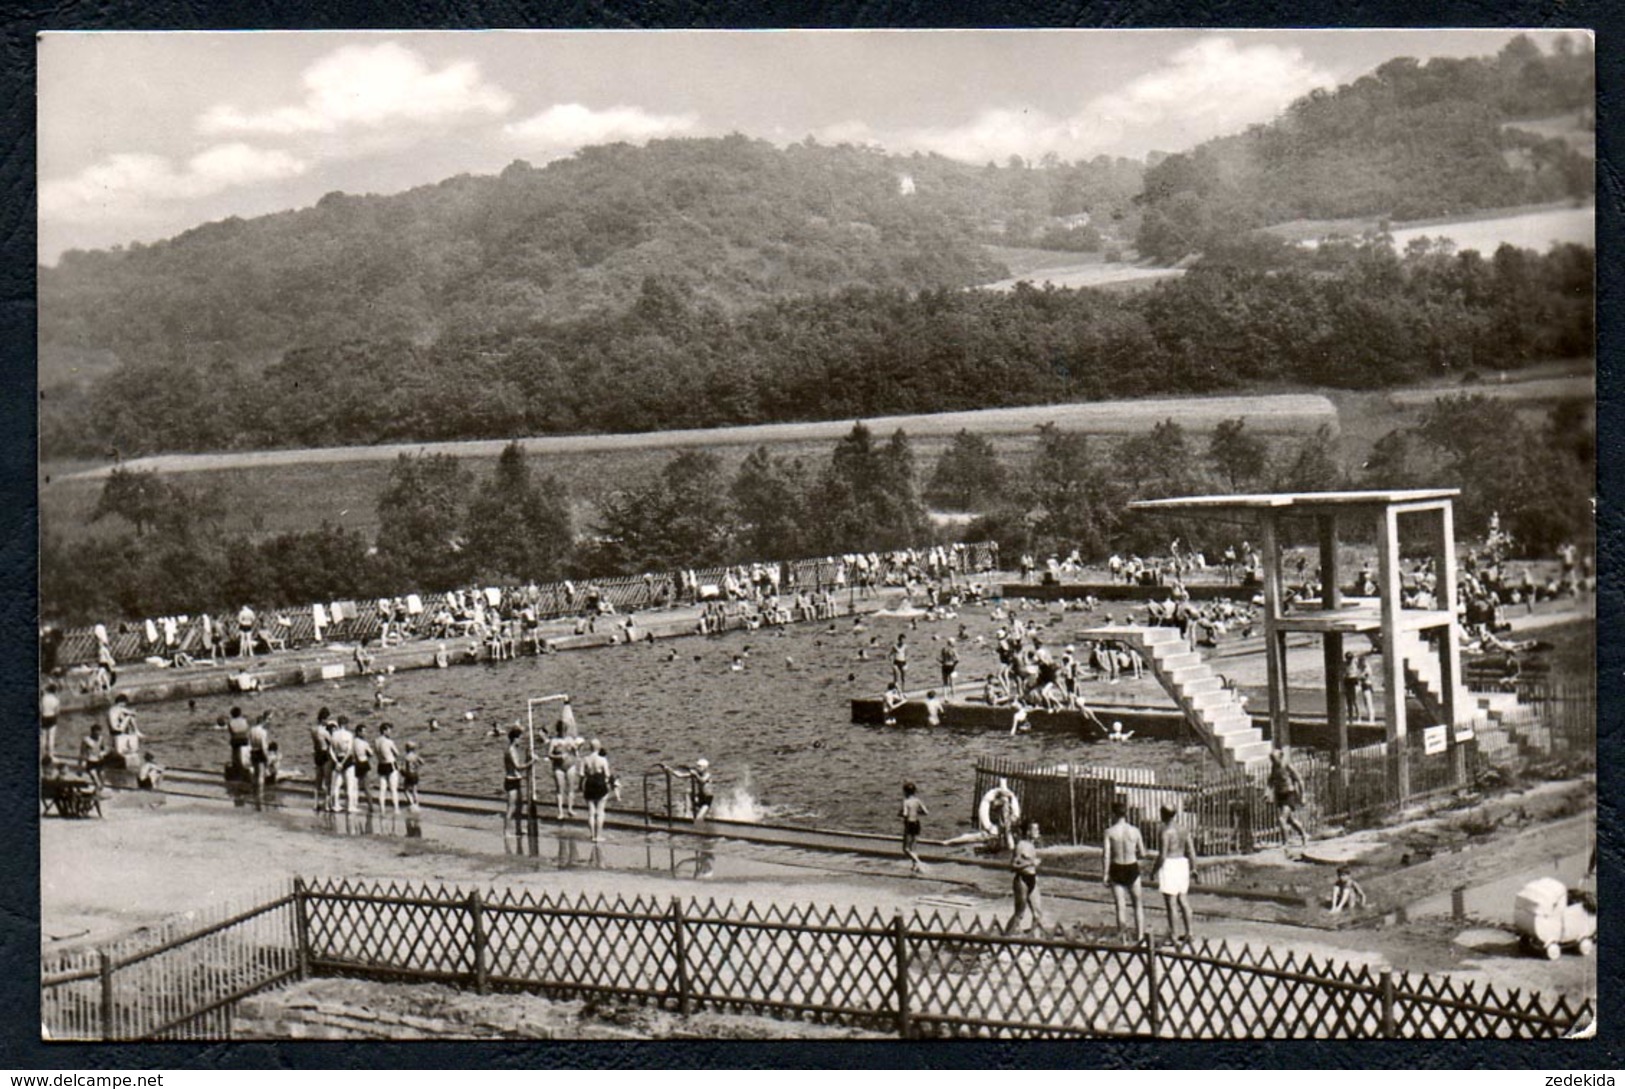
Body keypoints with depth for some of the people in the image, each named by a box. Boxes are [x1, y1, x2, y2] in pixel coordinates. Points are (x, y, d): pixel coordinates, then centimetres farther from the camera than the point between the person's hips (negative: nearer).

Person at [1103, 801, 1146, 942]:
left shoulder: (1110, 832, -10)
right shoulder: (1135, 831, -5)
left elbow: (1107, 854, -11)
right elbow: (1142, 852, 2)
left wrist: (1105, 874, -5)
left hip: (1116, 870, -1)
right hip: (1132, 868, 1)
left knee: (1120, 905, 5)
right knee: (1138, 904, 16)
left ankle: (1120, 934, 6)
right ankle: (1140, 934, 14)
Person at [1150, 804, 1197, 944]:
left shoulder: (1166, 831, -16)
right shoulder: (1184, 829, 4)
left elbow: (1162, 855, -18)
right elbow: (1191, 851, 6)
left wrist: (1154, 871, -7)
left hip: (1169, 865, -7)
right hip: (1182, 864, 7)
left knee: (1170, 902, -1)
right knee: (1182, 899, 16)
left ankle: (1173, 936, 3)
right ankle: (1188, 933, 18)